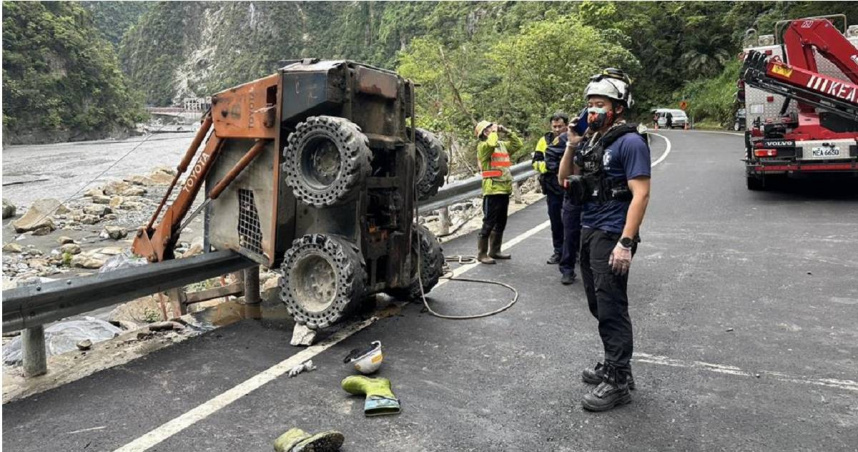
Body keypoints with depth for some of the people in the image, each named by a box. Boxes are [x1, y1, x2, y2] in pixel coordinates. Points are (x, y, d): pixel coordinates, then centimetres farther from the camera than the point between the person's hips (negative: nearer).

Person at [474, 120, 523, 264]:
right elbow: (491, 143, -30)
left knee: (501, 223, 14)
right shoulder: (483, 146, -8)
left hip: (504, 189, 8)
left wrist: (507, 132, 11)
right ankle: (482, 254, 2)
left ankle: (494, 251, 25)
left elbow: (518, 144, 20)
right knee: (489, 223, -5)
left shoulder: (502, 144, 16)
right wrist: (495, 132, -12)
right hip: (492, 190, -8)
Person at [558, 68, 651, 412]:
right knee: (599, 306, 15)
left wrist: (626, 243, -24)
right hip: (588, 232, 9)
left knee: (611, 309, -4)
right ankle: (614, 365, 28)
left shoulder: (629, 142, -11)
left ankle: (618, 382, 4)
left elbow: (640, 195, -18)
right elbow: (564, 178, 18)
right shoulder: (592, 142, 14)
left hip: (612, 237, -9)